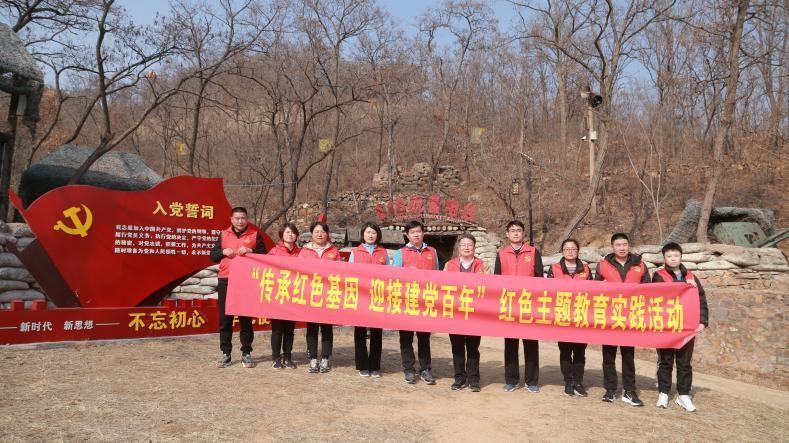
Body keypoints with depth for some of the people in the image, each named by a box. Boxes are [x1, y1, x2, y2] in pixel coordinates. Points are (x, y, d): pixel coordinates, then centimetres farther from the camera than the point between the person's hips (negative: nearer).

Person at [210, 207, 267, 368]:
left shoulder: (255, 234, 5)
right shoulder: (224, 234, 11)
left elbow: (264, 256, 3)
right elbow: (212, 256, 12)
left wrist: (250, 251, -14)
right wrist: (223, 252, -8)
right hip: (225, 281, 2)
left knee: (246, 318, 2)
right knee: (225, 318, 4)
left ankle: (246, 353, 10)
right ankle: (225, 353, 13)